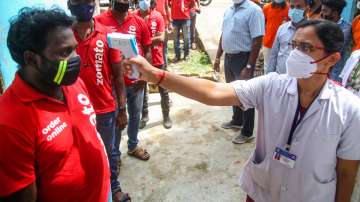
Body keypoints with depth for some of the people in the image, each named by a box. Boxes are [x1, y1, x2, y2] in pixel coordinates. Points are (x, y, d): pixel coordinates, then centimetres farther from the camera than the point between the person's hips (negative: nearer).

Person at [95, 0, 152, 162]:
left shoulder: (139, 22, 1)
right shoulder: (99, 21, -9)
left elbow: (147, 51, 6)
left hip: (137, 81, 4)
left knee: (135, 116, 19)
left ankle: (133, 146, 42)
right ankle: (114, 155, 29)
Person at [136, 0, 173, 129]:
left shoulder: (158, 16, -6)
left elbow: (161, 38, -11)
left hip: (157, 59, 0)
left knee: (163, 89, 8)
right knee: (142, 88, 12)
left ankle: (166, 115, 23)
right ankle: (144, 115, 28)